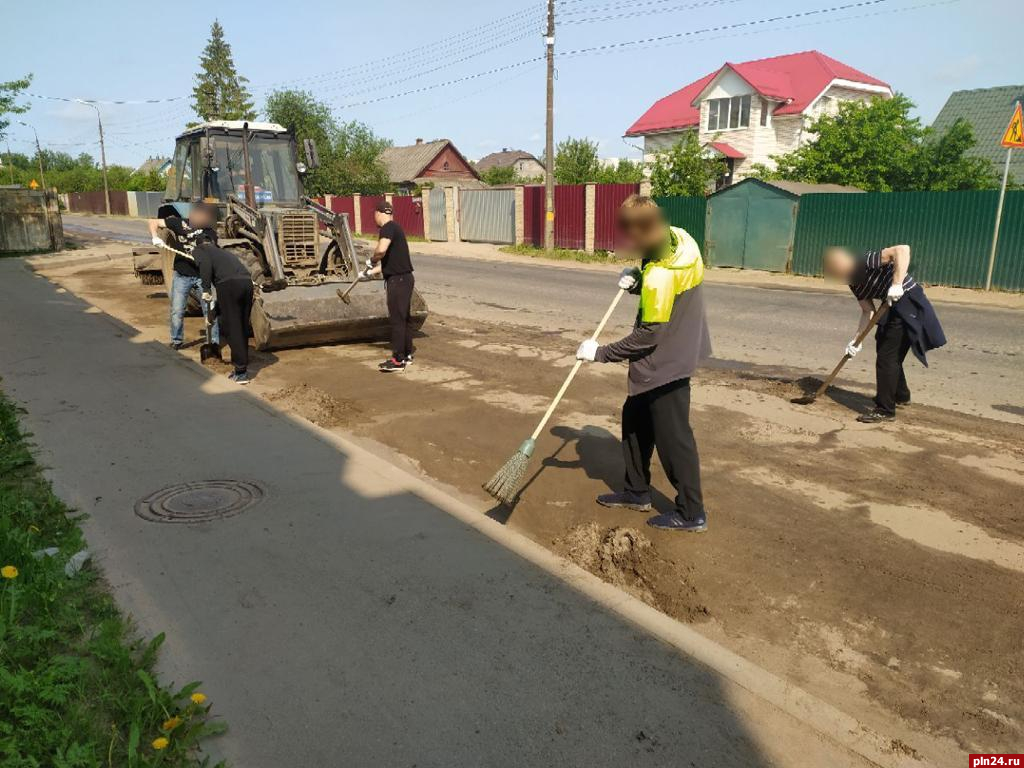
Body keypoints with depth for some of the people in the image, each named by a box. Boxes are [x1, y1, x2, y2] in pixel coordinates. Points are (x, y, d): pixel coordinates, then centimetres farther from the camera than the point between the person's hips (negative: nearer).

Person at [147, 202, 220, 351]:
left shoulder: (209, 233, -6)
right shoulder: (179, 223, -5)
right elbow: (153, 222, 0)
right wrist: (155, 237, -18)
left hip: (202, 276, -1)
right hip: (181, 276, 1)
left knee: (210, 310, 0)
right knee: (177, 311, 5)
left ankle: (214, 341, 13)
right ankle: (176, 340, 22)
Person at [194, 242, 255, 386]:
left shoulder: (199, 249, 20)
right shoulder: (223, 252, 39)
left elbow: (205, 265, -5)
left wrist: (206, 290, -1)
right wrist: (214, 311, 44)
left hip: (229, 284, -6)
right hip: (247, 282, 6)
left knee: (232, 329, 0)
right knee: (243, 326, 16)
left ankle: (241, 372, 0)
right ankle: (242, 365, 23)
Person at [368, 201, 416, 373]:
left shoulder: (388, 228, -13)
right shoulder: (394, 227, 17)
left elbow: (381, 250, -31)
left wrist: (371, 260, -11)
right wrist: (372, 270, 33)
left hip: (398, 280, -10)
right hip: (403, 278, 10)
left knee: (397, 319, -5)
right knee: (405, 318, 17)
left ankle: (398, 361, 0)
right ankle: (407, 355, 27)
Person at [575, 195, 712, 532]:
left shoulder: (660, 276, -29)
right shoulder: (680, 238, -3)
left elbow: (647, 337, -22)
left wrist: (600, 353, -14)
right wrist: (638, 282, -5)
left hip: (666, 364, -10)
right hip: (679, 350, 10)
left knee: (672, 437, 3)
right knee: (635, 419, 19)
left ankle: (692, 513, 18)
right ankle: (637, 491, 34)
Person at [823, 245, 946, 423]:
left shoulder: (867, 261, -20)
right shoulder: (855, 285, 5)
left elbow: (902, 249, -33)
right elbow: (868, 312, 6)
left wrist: (897, 284, -39)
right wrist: (856, 341, -1)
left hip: (909, 303, -9)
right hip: (894, 308, 9)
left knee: (886, 357, -8)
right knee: (890, 356, 22)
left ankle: (885, 410, 1)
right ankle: (901, 396, 45)